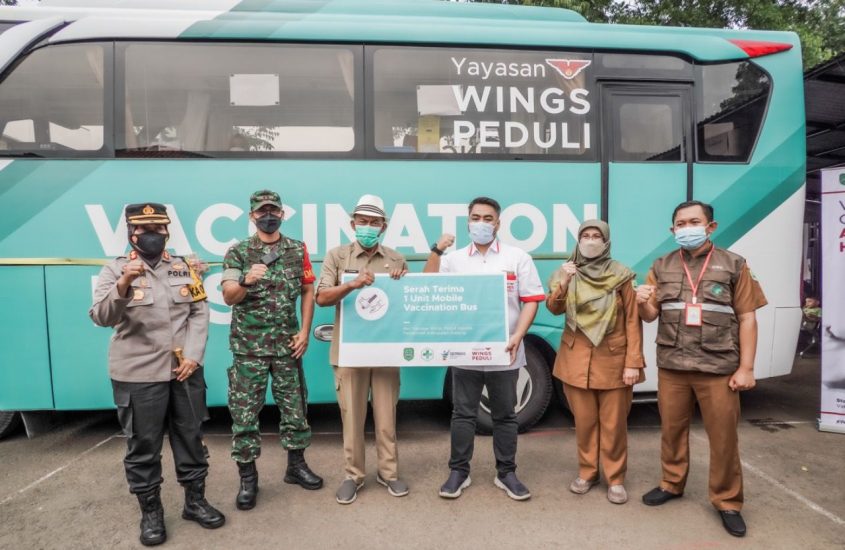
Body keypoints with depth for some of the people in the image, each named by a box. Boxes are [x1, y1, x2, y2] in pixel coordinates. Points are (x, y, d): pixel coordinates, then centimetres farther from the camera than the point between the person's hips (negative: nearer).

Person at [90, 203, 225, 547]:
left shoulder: (184, 268, 8)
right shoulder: (114, 270, -1)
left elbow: (199, 313, 4)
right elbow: (101, 318, -13)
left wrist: (193, 356, -7)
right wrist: (124, 284, -30)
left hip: (185, 371, 3)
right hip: (137, 375, -3)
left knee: (190, 437, 12)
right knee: (143, 446, 6)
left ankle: (195, 500, 28)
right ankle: (150, 512, 23)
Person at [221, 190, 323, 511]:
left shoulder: (298, 250, 5)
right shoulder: (238, 253, -2)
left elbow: (308, 292, 8)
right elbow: (228, 297, -12)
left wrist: (305, 332, -1)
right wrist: (245, 282, -34)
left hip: (288, 345, 2)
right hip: (249, 347, -2)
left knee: (295, 407, 10)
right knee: (244, 412, 3)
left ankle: (296, 465, 27)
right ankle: (247, 477, 16)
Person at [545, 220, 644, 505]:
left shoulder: (621, 276, -4)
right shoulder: (566, 273, 3)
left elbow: (633, 321, -5)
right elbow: (554, 309, -8)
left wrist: (633, 362, -10)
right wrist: (563, 284, -25)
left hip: (613, 358, -2)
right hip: (577, 357, 2)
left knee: (614, 423, 5)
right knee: (584, 421, 11)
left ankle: (615, 479, 20)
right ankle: (587, 472, 27)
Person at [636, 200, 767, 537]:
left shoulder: (734, 265, 2)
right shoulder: (662, 267, 8)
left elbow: (747, 318, 0)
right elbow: (650, 316, 8)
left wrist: (746, 367, -5)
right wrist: (641, 302, -16)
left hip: (719, 368, -2)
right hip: (671, 365, 3)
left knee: (723, 436, 4)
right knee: (671, 428, 13)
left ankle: (727, 501, 21)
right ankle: (672, 484, 32)